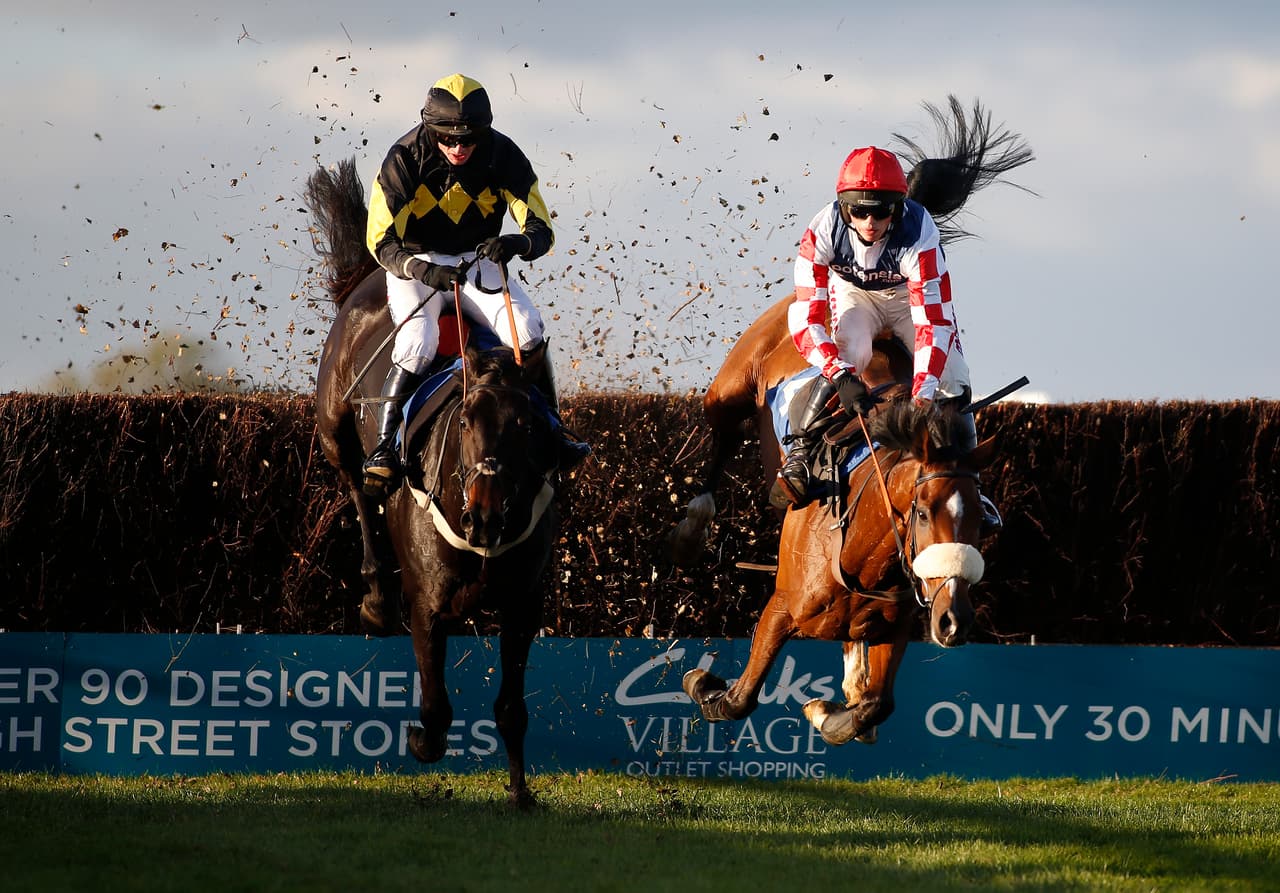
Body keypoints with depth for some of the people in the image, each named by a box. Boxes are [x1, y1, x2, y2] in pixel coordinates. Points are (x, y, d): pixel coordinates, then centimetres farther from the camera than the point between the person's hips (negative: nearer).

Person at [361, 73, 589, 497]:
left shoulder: (504, 156, -13)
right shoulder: (405, 159, -18)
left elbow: (542, 231, -13)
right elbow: (381, 242, -19)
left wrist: (518, 244, -39)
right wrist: (424, 270, -40)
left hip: (478, 261, 2)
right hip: (414, 262, -2)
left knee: (525, 328, -25)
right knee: (417, 344, -30)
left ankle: (551, 426, -10)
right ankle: (383, 447, -24)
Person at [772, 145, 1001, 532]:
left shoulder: (919, 236, -39)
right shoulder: (824, 231, -35)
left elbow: (933, 321, -41)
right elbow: (804, 317, -36)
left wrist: (923, 393, -51)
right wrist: (841, 375, -50)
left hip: (910, 293, 0)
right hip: (852, 292, 0)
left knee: (951, 380, -13)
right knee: (846, 357, -30)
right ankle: (798, 456, -22)